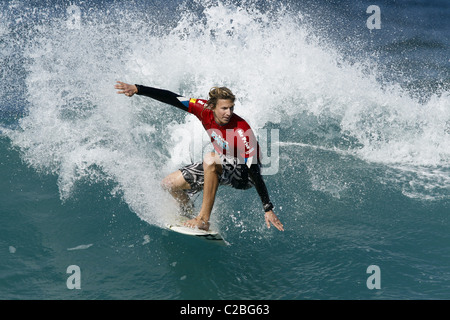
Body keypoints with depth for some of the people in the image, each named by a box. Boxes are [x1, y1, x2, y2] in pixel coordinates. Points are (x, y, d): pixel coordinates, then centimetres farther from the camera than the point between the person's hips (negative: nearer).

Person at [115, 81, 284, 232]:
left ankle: (204, 219, -28)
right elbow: (172, 98, -12)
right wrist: (137, 89, -16)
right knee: (169, 183, 1)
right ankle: (189, 214, 29)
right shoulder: (205, 109, -19)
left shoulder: (242, 132, -33)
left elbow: (255, 171, -32)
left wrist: (268, 209, -32)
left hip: (244, 175, -6)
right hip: (221, 166, 6)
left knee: (210, 159, -38)